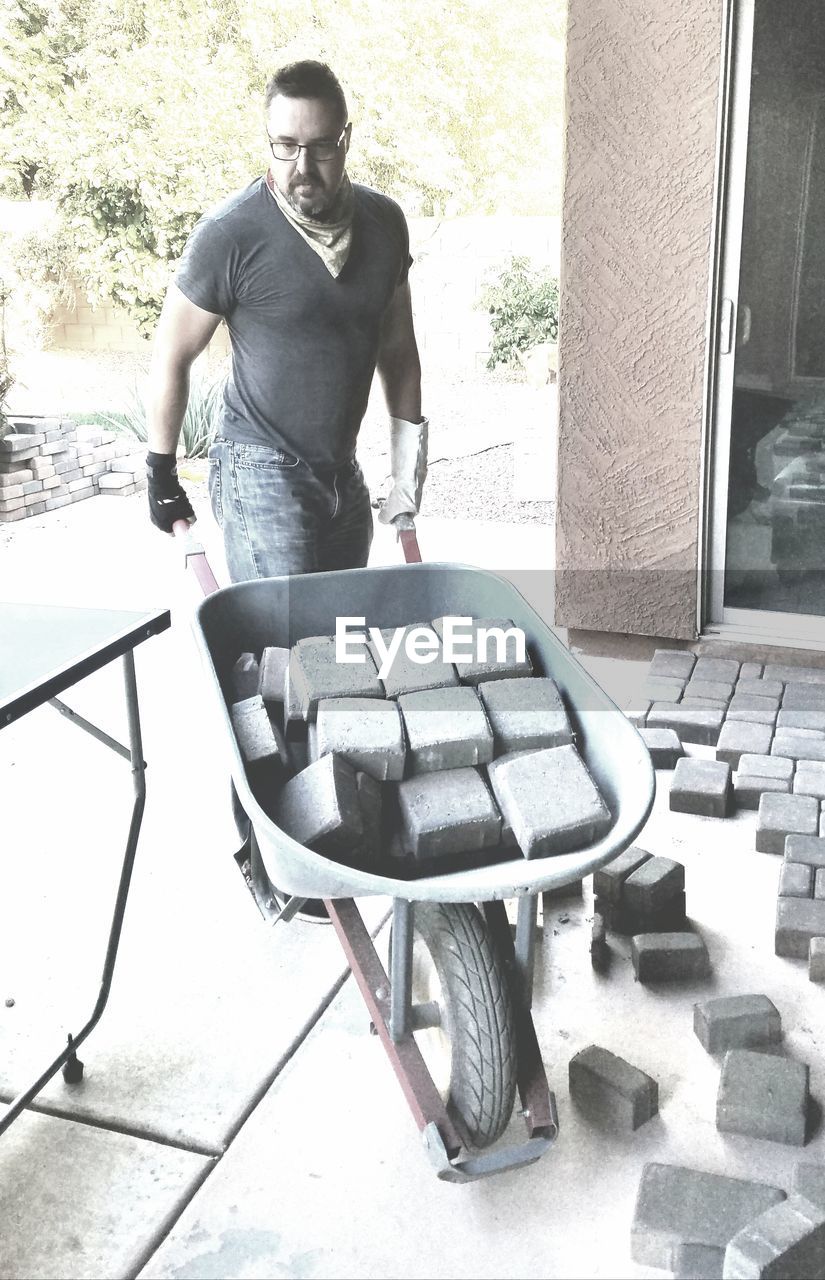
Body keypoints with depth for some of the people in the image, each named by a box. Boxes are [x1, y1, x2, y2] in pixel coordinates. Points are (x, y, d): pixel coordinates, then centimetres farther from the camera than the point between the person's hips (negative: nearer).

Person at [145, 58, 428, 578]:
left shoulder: (384, 222, 2)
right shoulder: (230, 234, -14)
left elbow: (398, 351, 12)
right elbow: (172, 360, -5)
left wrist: (409, 468, 12)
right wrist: (161, 475, -1)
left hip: (343, 473, 6)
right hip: (263, 475, -6)